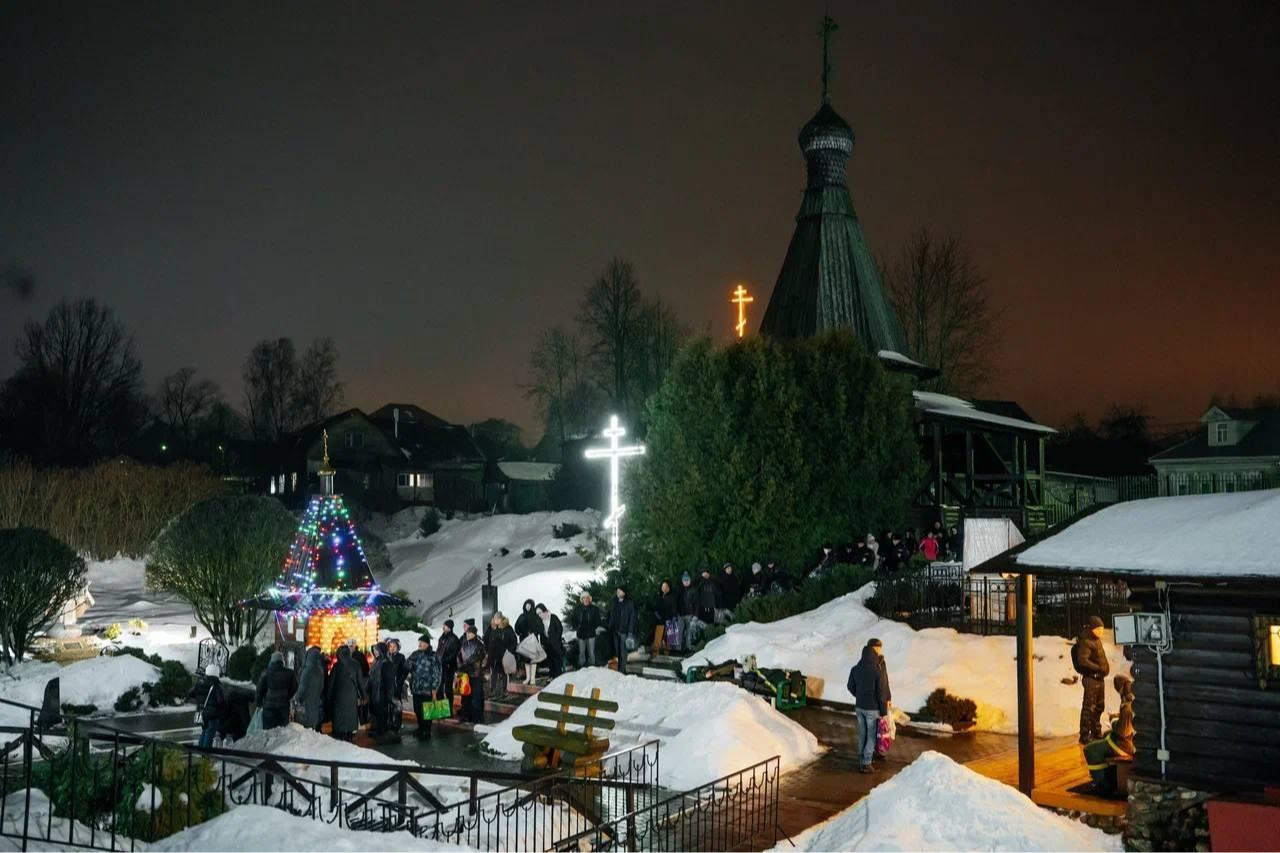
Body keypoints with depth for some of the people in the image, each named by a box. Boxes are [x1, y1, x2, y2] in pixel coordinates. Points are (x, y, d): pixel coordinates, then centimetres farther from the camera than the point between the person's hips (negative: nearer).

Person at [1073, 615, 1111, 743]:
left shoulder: (1097, 640, 11)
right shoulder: (1085, 643, -18)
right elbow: (1082, 660, -26)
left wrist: (1105, 668, 11)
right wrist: (1099, 668, -24)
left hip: (1100, 678, 10)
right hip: (1091, 678, -10)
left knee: (1099, 706, 20)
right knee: (1089, 707, -5)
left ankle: (1096, 732, 34)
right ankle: (1084, 735, 1)